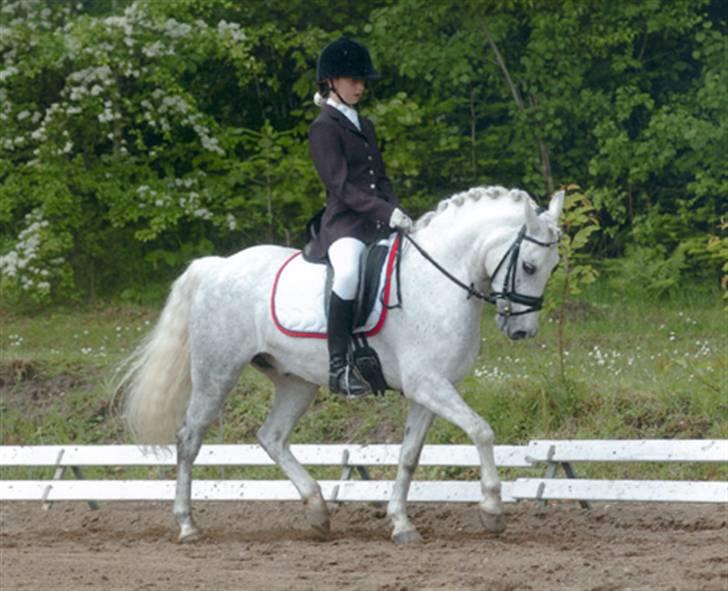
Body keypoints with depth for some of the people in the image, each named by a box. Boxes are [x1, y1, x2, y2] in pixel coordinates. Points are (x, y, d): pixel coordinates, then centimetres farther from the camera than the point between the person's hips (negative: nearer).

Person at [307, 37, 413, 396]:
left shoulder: (364, 126, 22)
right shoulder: (324, 128, -4)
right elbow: (341, 187, -14)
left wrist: (398, 214, 3)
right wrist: (388, 213, -23)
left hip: (378, 225, 9)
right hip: (344, 223, -9)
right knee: (349, 272, -38)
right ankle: (338, 366, -37)